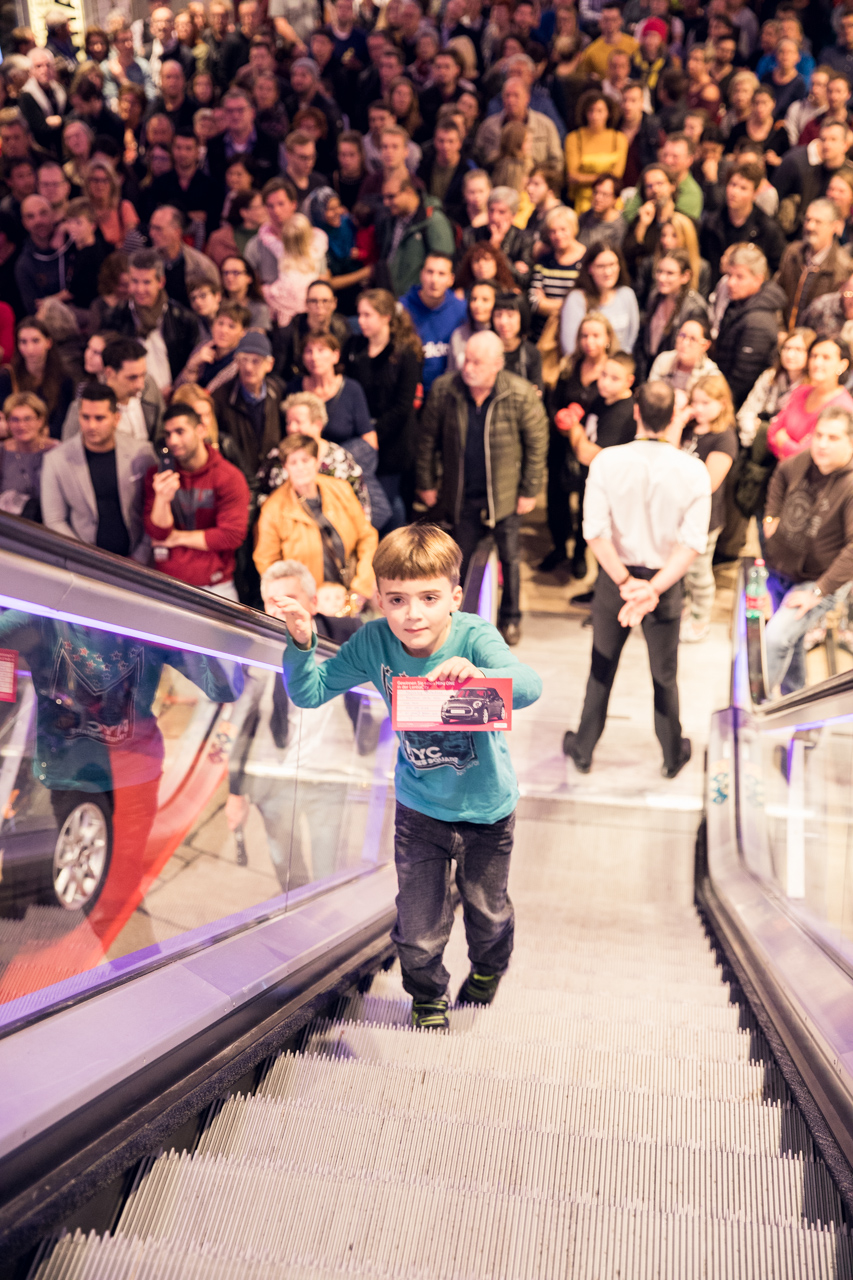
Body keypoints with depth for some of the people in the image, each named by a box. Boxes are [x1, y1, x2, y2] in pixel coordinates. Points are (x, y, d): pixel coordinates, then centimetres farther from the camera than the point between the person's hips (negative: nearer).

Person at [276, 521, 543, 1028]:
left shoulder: (474, 637, -26)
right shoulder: (374, 642, -19)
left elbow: (530, 686, -42)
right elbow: (309, 692, -12)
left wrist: (479, 675, -62)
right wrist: (301, 642, -30)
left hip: (487, 807, -1)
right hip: (420, 810, 1)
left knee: (488, 912, 22)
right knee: (418, 931, 6)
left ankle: (488, 967, 58)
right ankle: (428, 995, 40)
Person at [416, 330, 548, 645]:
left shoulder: (520, 395, -17)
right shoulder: (443, 389, -12)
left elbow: (537, 442, -7)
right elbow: (428, 439, -1)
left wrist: (530, 490, -7)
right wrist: (426, 483, 2)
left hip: (505, 494, -1)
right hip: (461, 495, 1)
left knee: (509, 558, 14)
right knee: (460, 560, 13)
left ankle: (510, 618, 33)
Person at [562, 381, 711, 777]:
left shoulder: (607, 461, -15)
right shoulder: (693, 470, -13)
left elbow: (595, 531, -19)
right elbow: (692, 542, -19)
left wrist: (625, 581, -16)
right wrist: (655, 588, -22)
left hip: (615, 579, 0)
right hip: (666, 581, 0)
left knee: (601, 669, 19)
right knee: (665, 675, 18)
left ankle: (583, 749, 33)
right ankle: (673, 756, 35)